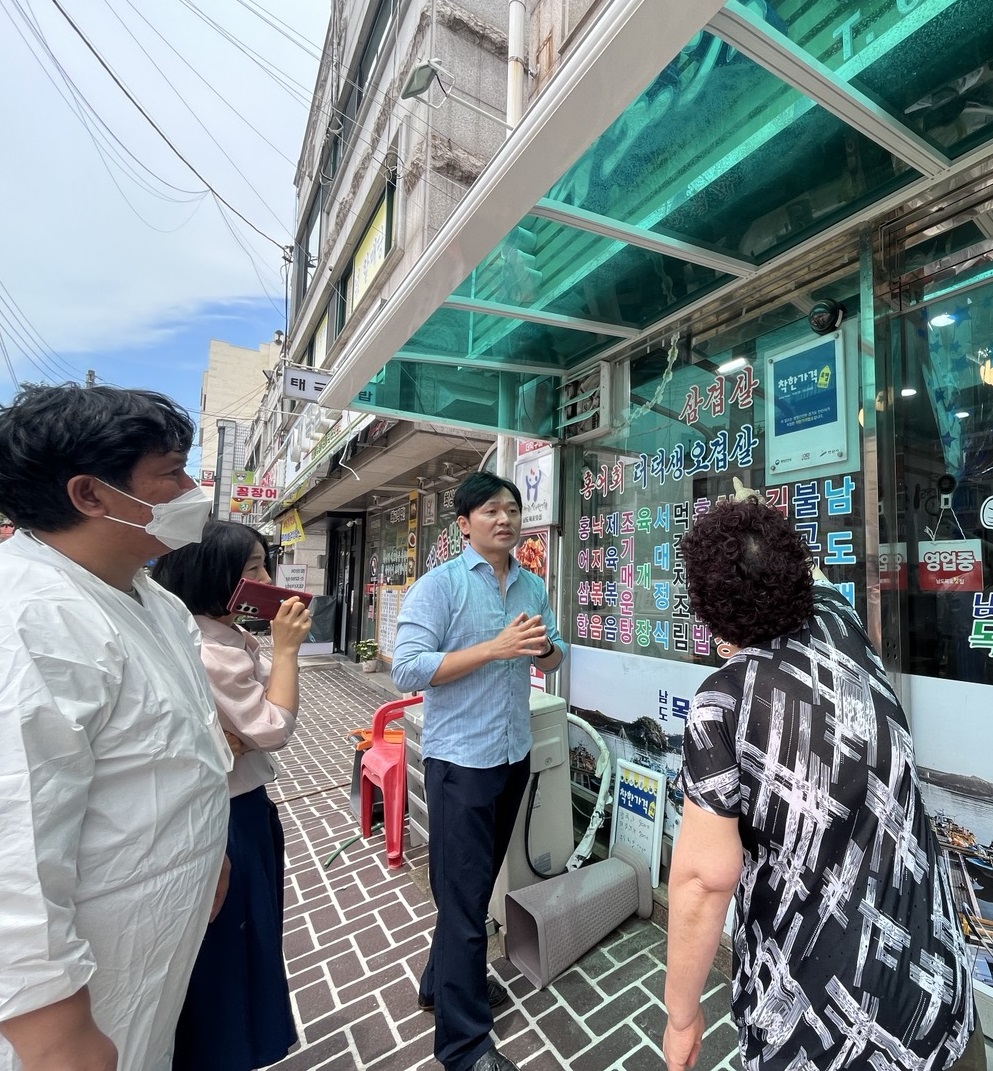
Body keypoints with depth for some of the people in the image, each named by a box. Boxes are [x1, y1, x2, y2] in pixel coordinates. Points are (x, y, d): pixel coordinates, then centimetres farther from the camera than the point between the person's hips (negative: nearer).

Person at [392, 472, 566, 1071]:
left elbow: (555, 660, 11)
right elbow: (408, 669, -21)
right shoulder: (439, 585, -14)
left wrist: (544, 647, -13)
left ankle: (445, 982, 46)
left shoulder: (534, 587, 4)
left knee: (480, 881, 23)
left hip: (515, 753, 7)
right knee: (464, 894, 6)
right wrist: (497, 647, -26)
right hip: (460, 758, -6)